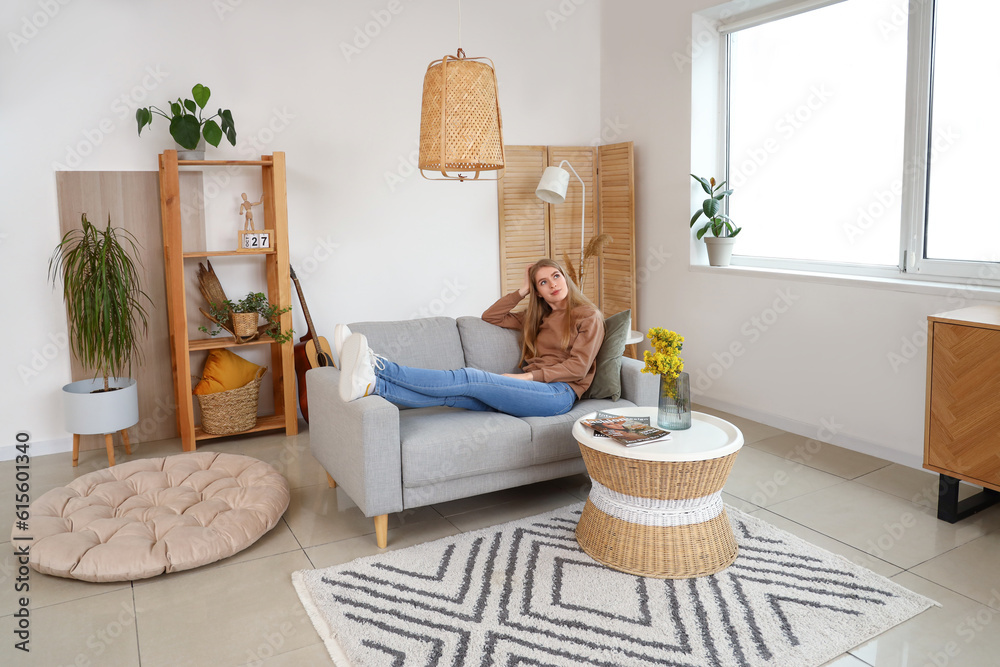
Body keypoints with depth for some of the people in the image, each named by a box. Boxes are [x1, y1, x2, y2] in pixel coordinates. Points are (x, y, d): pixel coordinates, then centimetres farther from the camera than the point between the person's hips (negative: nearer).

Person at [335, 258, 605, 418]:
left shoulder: (588, 316, 8)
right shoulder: (538, 317, 28)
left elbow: (579, 367, -5)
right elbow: (490, 316, 28)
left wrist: (529, 375, -12)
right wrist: (522, 290, 20)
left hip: (559, 392, -6)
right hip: (529, 389, 6)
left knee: (468, 378, -27)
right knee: (453, 394, -21)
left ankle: (376, 365, -39)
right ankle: (369, 384, -40)